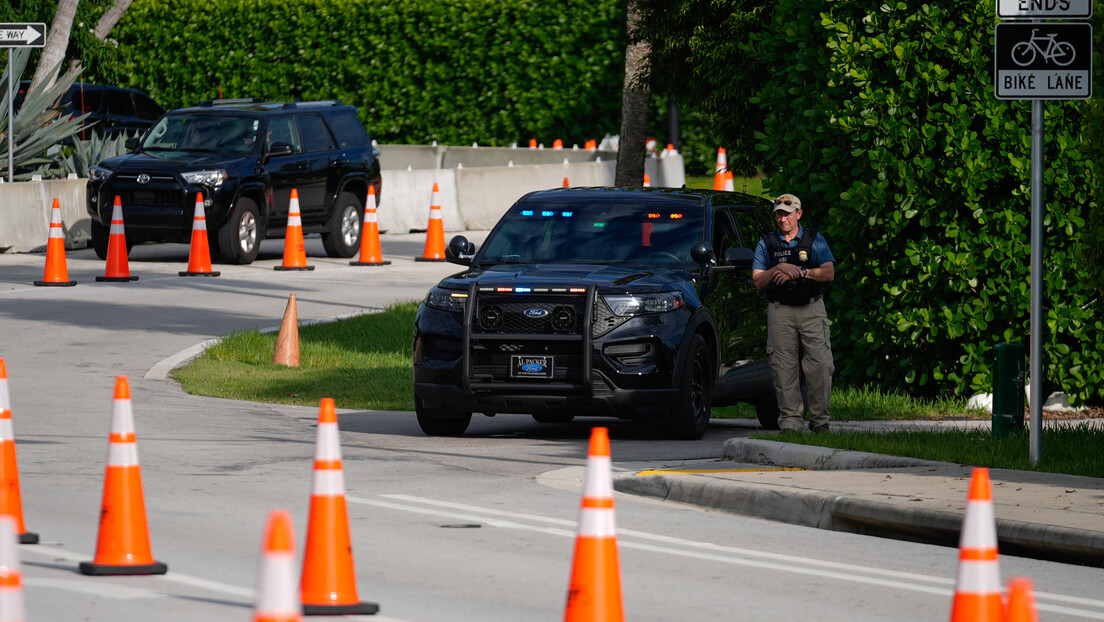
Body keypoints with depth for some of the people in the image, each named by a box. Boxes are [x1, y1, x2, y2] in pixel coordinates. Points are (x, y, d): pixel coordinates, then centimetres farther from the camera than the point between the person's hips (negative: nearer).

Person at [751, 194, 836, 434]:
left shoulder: (815, 240, 10)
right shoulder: (766, 244, 12)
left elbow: (829, 273, 1)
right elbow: (758, 281, 7)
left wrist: (800, 272, -10)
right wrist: (779, 269, -9)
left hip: (812, 308, -1)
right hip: (780, 311, 1)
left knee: (820, 365, -8)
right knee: (784, 368, -5)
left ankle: (820, 420, -2)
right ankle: (790, 420, -3)